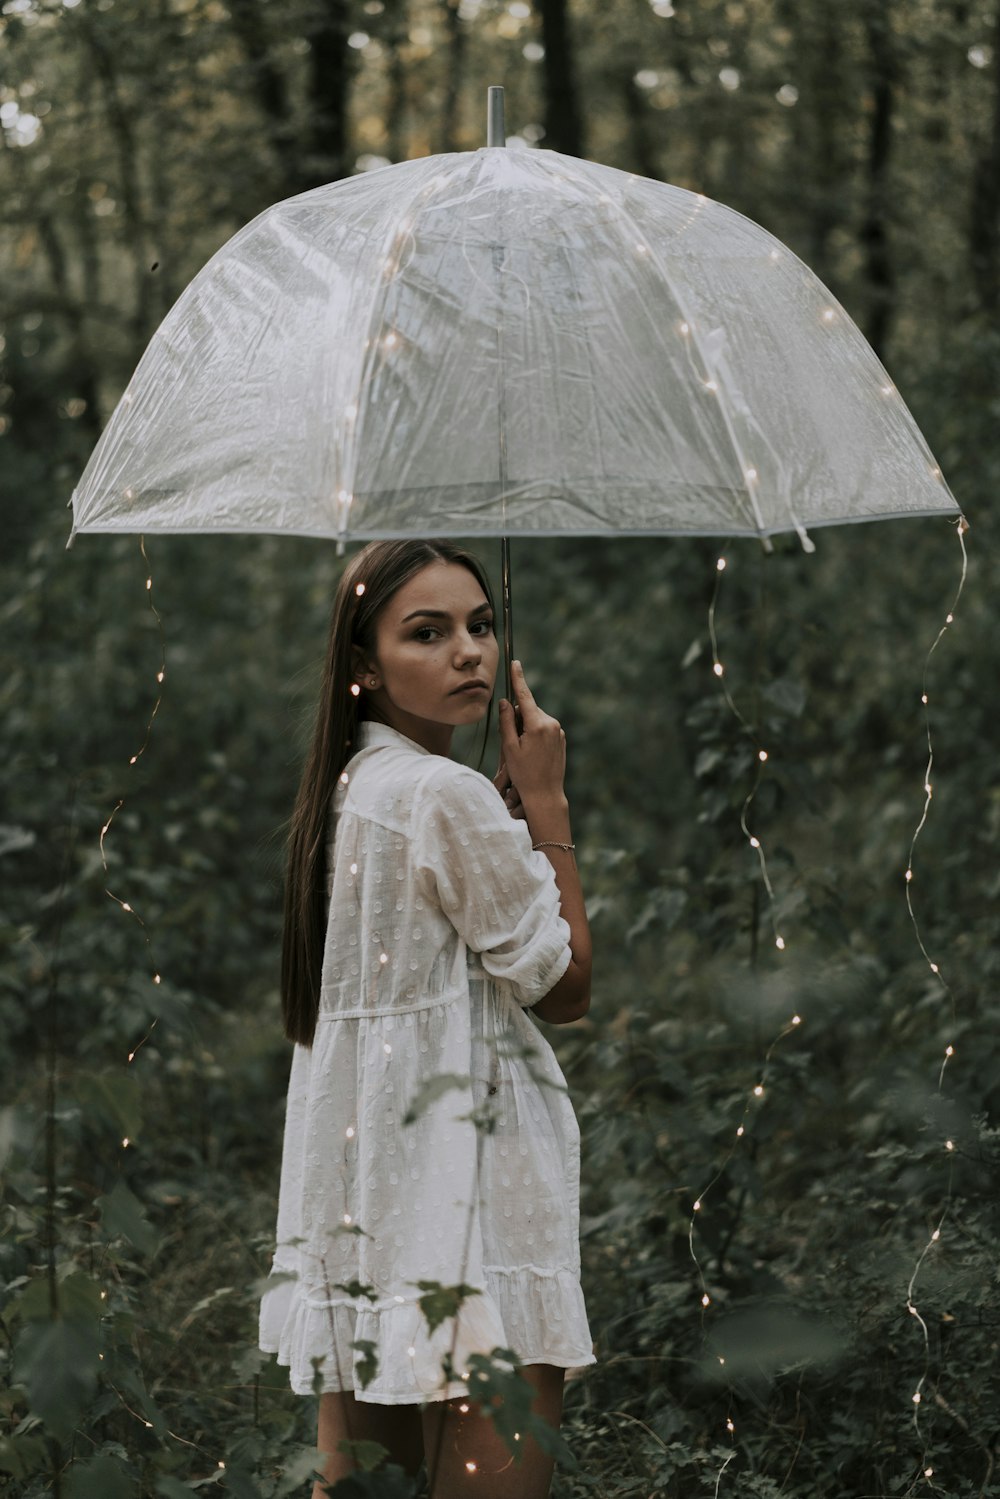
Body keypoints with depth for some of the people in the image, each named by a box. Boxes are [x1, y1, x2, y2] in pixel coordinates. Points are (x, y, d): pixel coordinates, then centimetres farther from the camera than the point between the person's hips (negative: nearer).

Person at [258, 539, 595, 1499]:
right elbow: (566, 988, -7)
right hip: (465, 1184, -10)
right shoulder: (451, 796, -15)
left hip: (360, 1185, 10)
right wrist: (545, 800, -4)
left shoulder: (348, 788, 12)